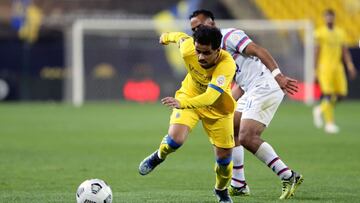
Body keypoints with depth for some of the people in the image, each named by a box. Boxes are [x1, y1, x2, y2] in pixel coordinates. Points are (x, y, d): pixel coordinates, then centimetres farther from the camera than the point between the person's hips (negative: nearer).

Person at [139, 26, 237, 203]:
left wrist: (182, 104, -67)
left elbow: (210, 97, -51)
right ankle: (159, 156, 12)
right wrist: (167, 37, 21)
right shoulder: (188, 49, -29)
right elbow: (181, 37, -3)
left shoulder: (227, 64, -39)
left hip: (218, 109, -1)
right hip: (189, 96, 1)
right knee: (175, 139, -25)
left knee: (224, 158, 3)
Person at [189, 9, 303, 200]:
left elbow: (258, 51, -18)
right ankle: (238, 185, 22)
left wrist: (277, 75, -28)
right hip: (252, 91, 11)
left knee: (247, 138, -19)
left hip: (265, 87, -11)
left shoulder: (228, 36, -6)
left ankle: (288, 177, -15)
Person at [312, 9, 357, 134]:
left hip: (338, 67, 5)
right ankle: (329, 123, -5)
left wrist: (350, 66, 3)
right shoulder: (320, 33, -2)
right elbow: (316, 52, -2)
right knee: (328, 94, -11)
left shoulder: (340, 33, 13)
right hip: (325, 66, -5)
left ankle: (320, 110, 23)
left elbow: (345, 51, 14)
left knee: (341, 94, 0)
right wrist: (316, 69, -5)